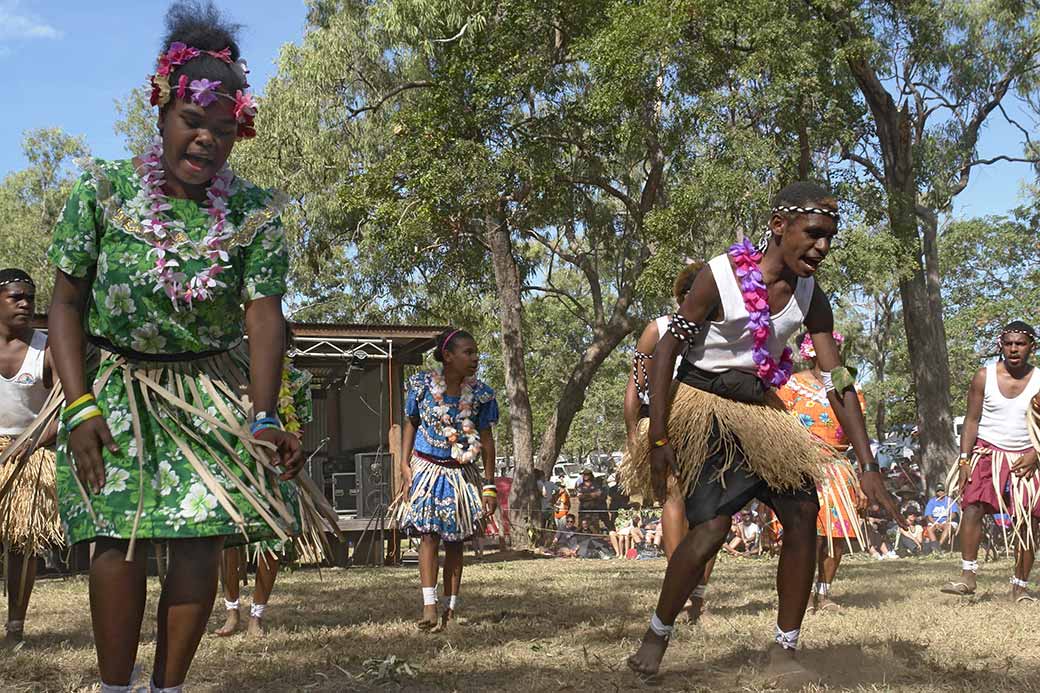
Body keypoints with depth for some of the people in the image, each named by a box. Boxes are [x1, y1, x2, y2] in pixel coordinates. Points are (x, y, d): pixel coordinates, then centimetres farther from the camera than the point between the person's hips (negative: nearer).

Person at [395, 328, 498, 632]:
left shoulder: (479, 393, -3)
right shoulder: (423, 385, -5)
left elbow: (487, 440, 2)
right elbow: (411, 424, 7)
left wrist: (489, 485, 0)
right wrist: (405, 465, -2)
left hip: (462, 474, 2)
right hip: (428, 469, -1)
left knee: (455, 540, 5)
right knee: (429, 534, -11)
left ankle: (451, 607, 12)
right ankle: (429, 606, -16)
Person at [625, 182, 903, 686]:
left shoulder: (811, 298, -2)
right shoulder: (721, 276, -18)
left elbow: (839, 383, -1)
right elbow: (666, 351, -14)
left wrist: (868, 466, -6)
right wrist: (657, 438, -19)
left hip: (761, 409, 6)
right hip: (704, 404, -6)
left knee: (804, 513, -7)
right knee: (711, 526, -19)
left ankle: (784, 655, 5)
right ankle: (656, 637, 3)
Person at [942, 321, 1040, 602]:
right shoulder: (984, 377, -2)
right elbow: (971, 420, -1)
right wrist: (964, 460, -8)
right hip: (988, 452, -1)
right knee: (972, 506, -21)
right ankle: (968, 576, -21)